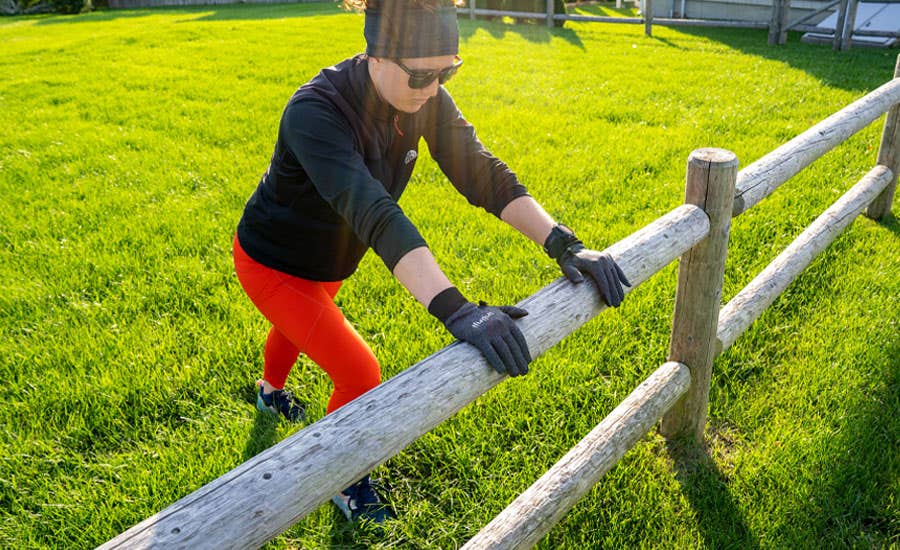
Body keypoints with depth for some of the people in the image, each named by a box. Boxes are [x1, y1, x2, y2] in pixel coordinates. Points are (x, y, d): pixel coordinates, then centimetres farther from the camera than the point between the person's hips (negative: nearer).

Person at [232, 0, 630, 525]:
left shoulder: (426, 99, -20)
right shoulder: (316, 112, -39)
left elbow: (482, 173, -25)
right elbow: (372, 213, -53)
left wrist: (565, 244, -38)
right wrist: (456, 311, -64)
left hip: (328, 260, 7)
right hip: (273, 262, -6)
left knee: (299, 326, 33)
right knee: (359, 372, -10)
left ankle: (271, 392, 68)